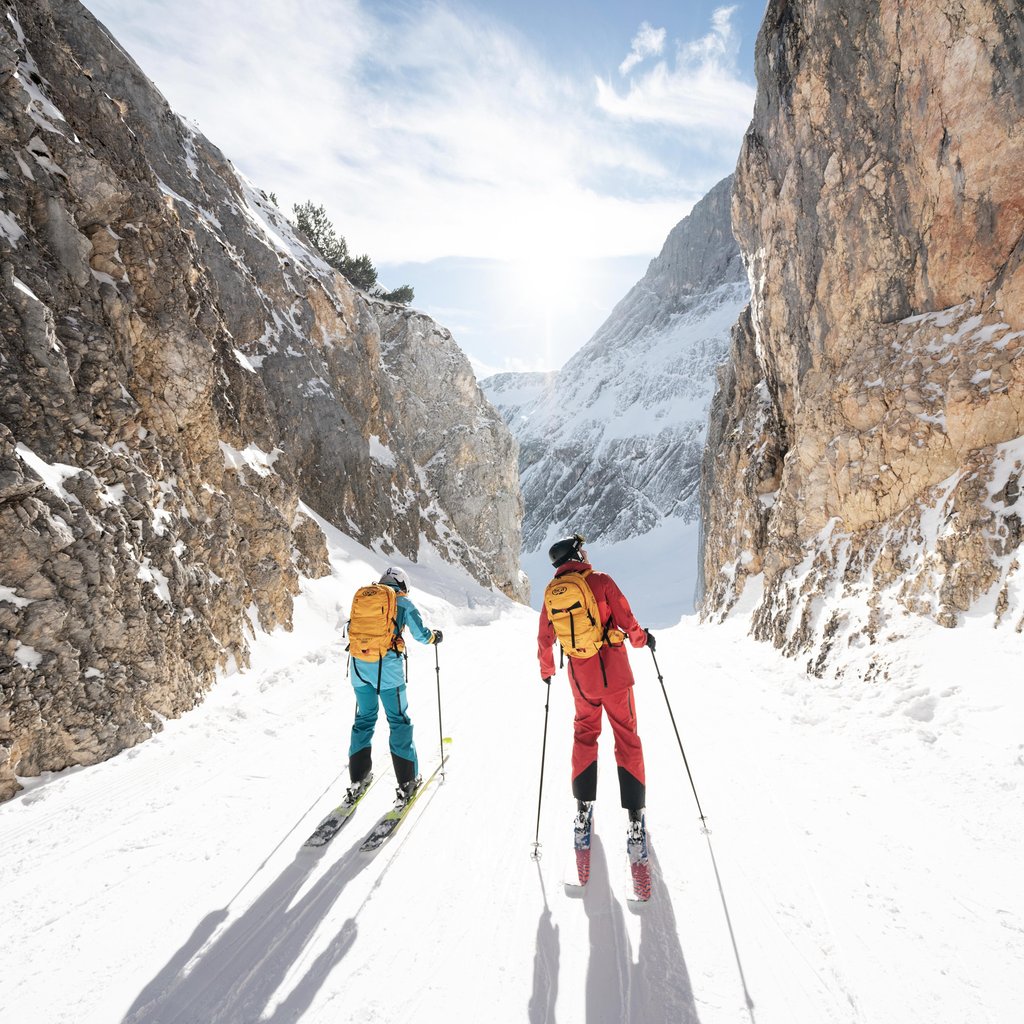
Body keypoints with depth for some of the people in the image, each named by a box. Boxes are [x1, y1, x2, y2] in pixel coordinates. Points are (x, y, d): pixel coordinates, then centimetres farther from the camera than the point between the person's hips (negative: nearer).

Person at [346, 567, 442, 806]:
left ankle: (358, 779, 22)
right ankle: (407, 781, 12)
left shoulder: (361, 597, 14)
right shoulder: (402, 602, 2)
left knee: (364, 718, 19)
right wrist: (435, 636, 24)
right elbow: (421, 634, 3)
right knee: (399, 720, 8)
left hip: (358, 665, 4)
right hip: (387, 666, -4)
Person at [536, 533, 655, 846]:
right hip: (614, 671, -3)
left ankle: (583, 808, 23)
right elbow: (627, 620, -8)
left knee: (584, 734, 22)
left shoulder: (551, 592, 1)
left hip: (580, 676, 3)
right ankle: (635, 817, 10)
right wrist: (642, 639, 13)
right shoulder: (600, 581, -10)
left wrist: (546, 670, 23)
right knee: (626, 737, 8)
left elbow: (545, 638, 8)